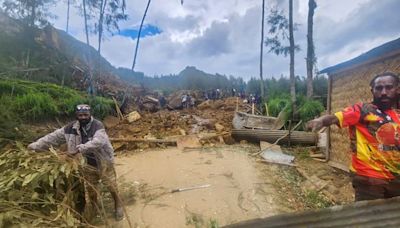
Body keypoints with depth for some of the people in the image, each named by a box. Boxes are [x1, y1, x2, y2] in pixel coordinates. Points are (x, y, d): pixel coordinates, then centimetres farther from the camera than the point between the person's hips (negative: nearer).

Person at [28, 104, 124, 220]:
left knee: (112, 186, 6)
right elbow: (54, 136, 1)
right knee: (90, 187, 21)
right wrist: (35, 145, 1)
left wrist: (79, 149, -45)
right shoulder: (71, 128, -6)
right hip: (89, 164, 5)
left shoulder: (97, 125, -24)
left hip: (104, 162, -4)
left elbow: (98, 142, -40)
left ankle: (118, 206, 31)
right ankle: (93, 206, 47)